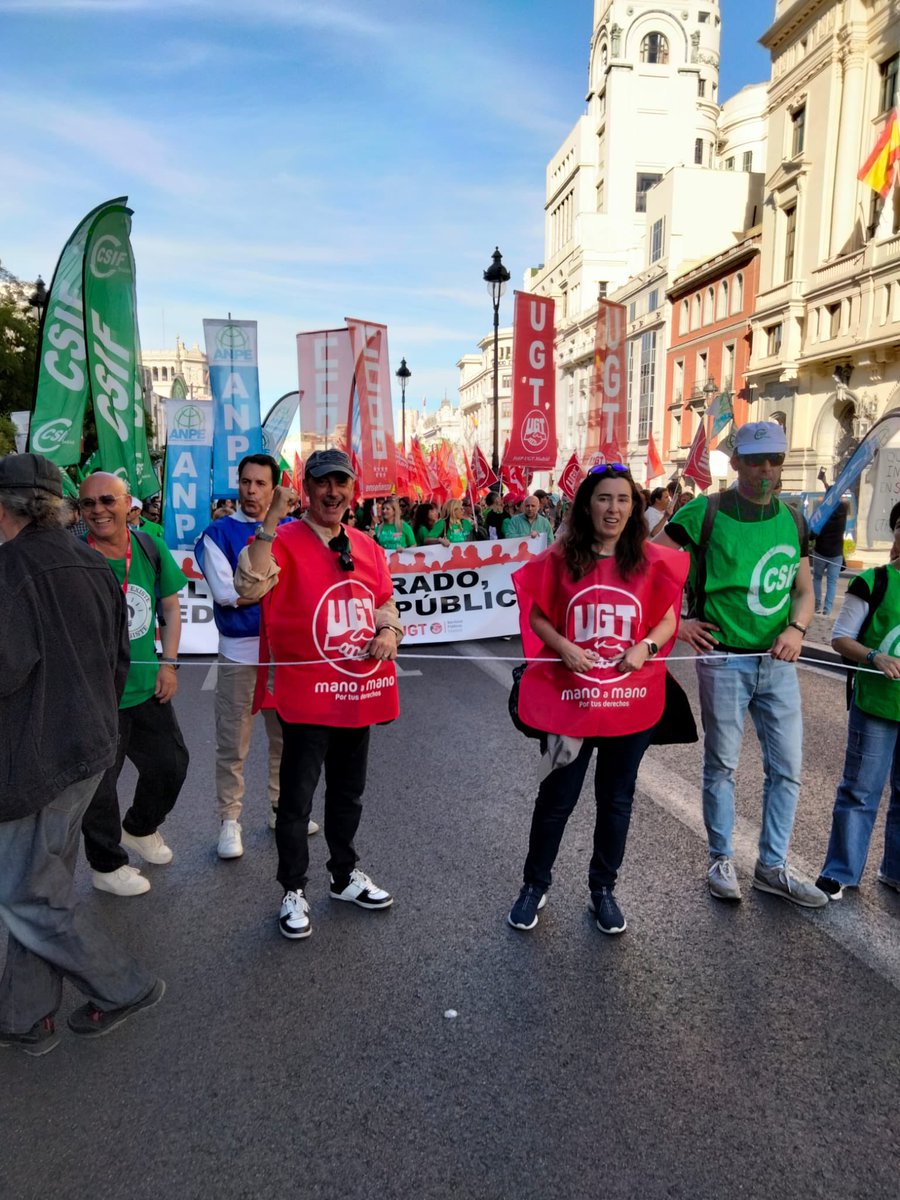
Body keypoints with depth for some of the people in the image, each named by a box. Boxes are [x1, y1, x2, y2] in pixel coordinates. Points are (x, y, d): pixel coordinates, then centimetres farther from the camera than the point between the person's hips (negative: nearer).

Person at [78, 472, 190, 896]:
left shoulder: (151, 549, -1)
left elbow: (171, 607, 8)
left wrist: (168, 662, 1)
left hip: (148, 686, 5)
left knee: (171, 765, 18)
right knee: (99, 781, 9)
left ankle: (139, 828, 46)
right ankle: (106, 865, 32)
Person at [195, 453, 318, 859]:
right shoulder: (219, 533, -3)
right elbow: (226, 593, -13)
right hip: (240, 652, -3)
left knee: (286, 736, 15)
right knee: (233, 745, 5)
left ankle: (281, 808, 31)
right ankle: (229, 820, 19)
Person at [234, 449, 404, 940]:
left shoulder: (367, 548, 7)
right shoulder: (285, 542, -11)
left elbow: (384, 603, 18)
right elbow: (251, 587, -30)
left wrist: (389, 631, -2)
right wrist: (271, 521, -34)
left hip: (361, 692, 6)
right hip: (307, 696, -6)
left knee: (349, 792, 21)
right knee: (297, 798, 6)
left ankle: (345, 875, 40)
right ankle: (294, 890, 26)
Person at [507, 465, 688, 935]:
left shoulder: (651, 561, -2)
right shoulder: (560, 558, -5)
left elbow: (668, 618, 4)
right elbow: (537, 615, 1)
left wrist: (647, 646, -15)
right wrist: (563, 646, -16)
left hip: (632, 702, 2)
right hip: (570, 699, -1)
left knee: (616, 799, 16)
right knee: (558, 796, 11)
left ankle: (603, 888, 37)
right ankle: (534, 884, 33)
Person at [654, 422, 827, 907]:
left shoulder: (792, 520, 7)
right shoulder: (705, 512, -9)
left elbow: (805, 591, 13)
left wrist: (797, 627, -7)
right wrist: (674, 622, -10)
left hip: (778, 662, 5)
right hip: (724, 660, -5)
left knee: (787, 768, 10)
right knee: (722, 765, 8)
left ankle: (772, 867, 26)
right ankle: (721, 860, 27)